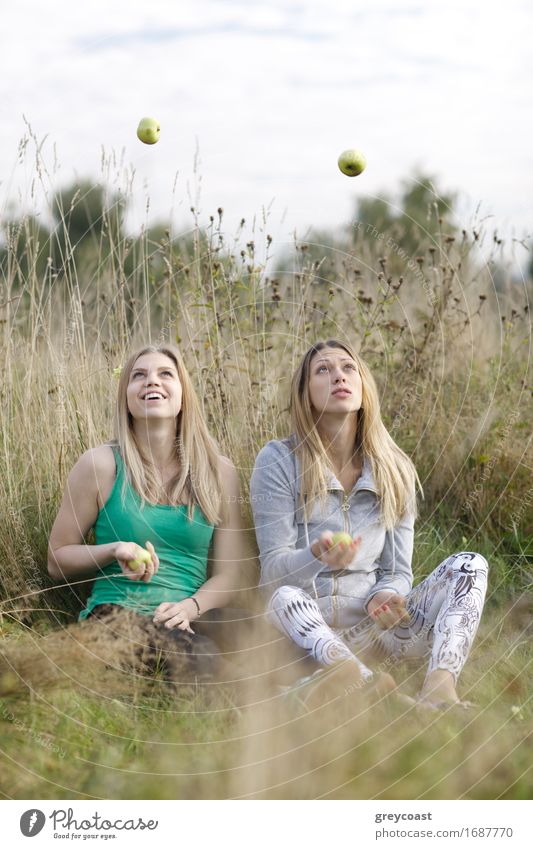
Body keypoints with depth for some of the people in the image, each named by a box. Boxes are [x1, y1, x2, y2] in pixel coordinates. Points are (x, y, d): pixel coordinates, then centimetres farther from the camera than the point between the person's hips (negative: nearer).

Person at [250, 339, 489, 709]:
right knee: (285, 598, -36)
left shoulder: (395, 470, 7)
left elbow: (396, 571, 7)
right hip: (305, 627, -3)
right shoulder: (279, 460, -4)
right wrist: (316, 557, -31)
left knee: (469, 564, -14)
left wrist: (386, 596, -18)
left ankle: (439, 686, -40)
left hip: (371, 629, 4)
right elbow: (273, 568, -8)